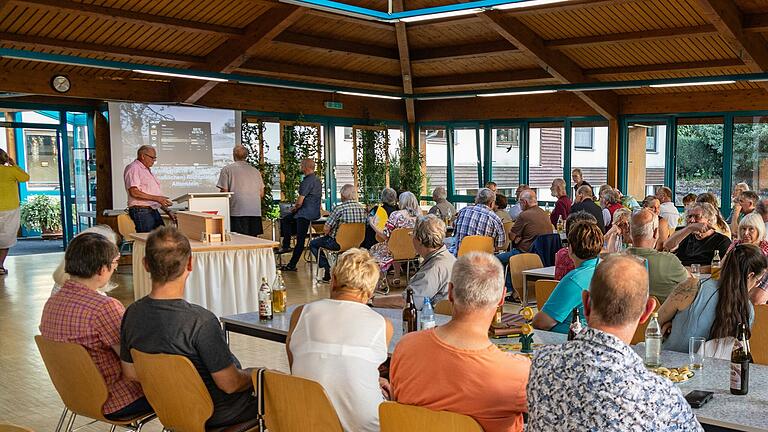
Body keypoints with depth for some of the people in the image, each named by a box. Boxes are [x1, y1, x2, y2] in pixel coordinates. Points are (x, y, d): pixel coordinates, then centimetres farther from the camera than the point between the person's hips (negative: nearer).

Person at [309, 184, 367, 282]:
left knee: (313, 244, 15)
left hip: (339, 243, -7)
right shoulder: (363, 209, -3)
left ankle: (328, 269, 10)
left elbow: (326, 229, -18)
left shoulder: (339, 208, -20)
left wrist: (326, 233, 7)